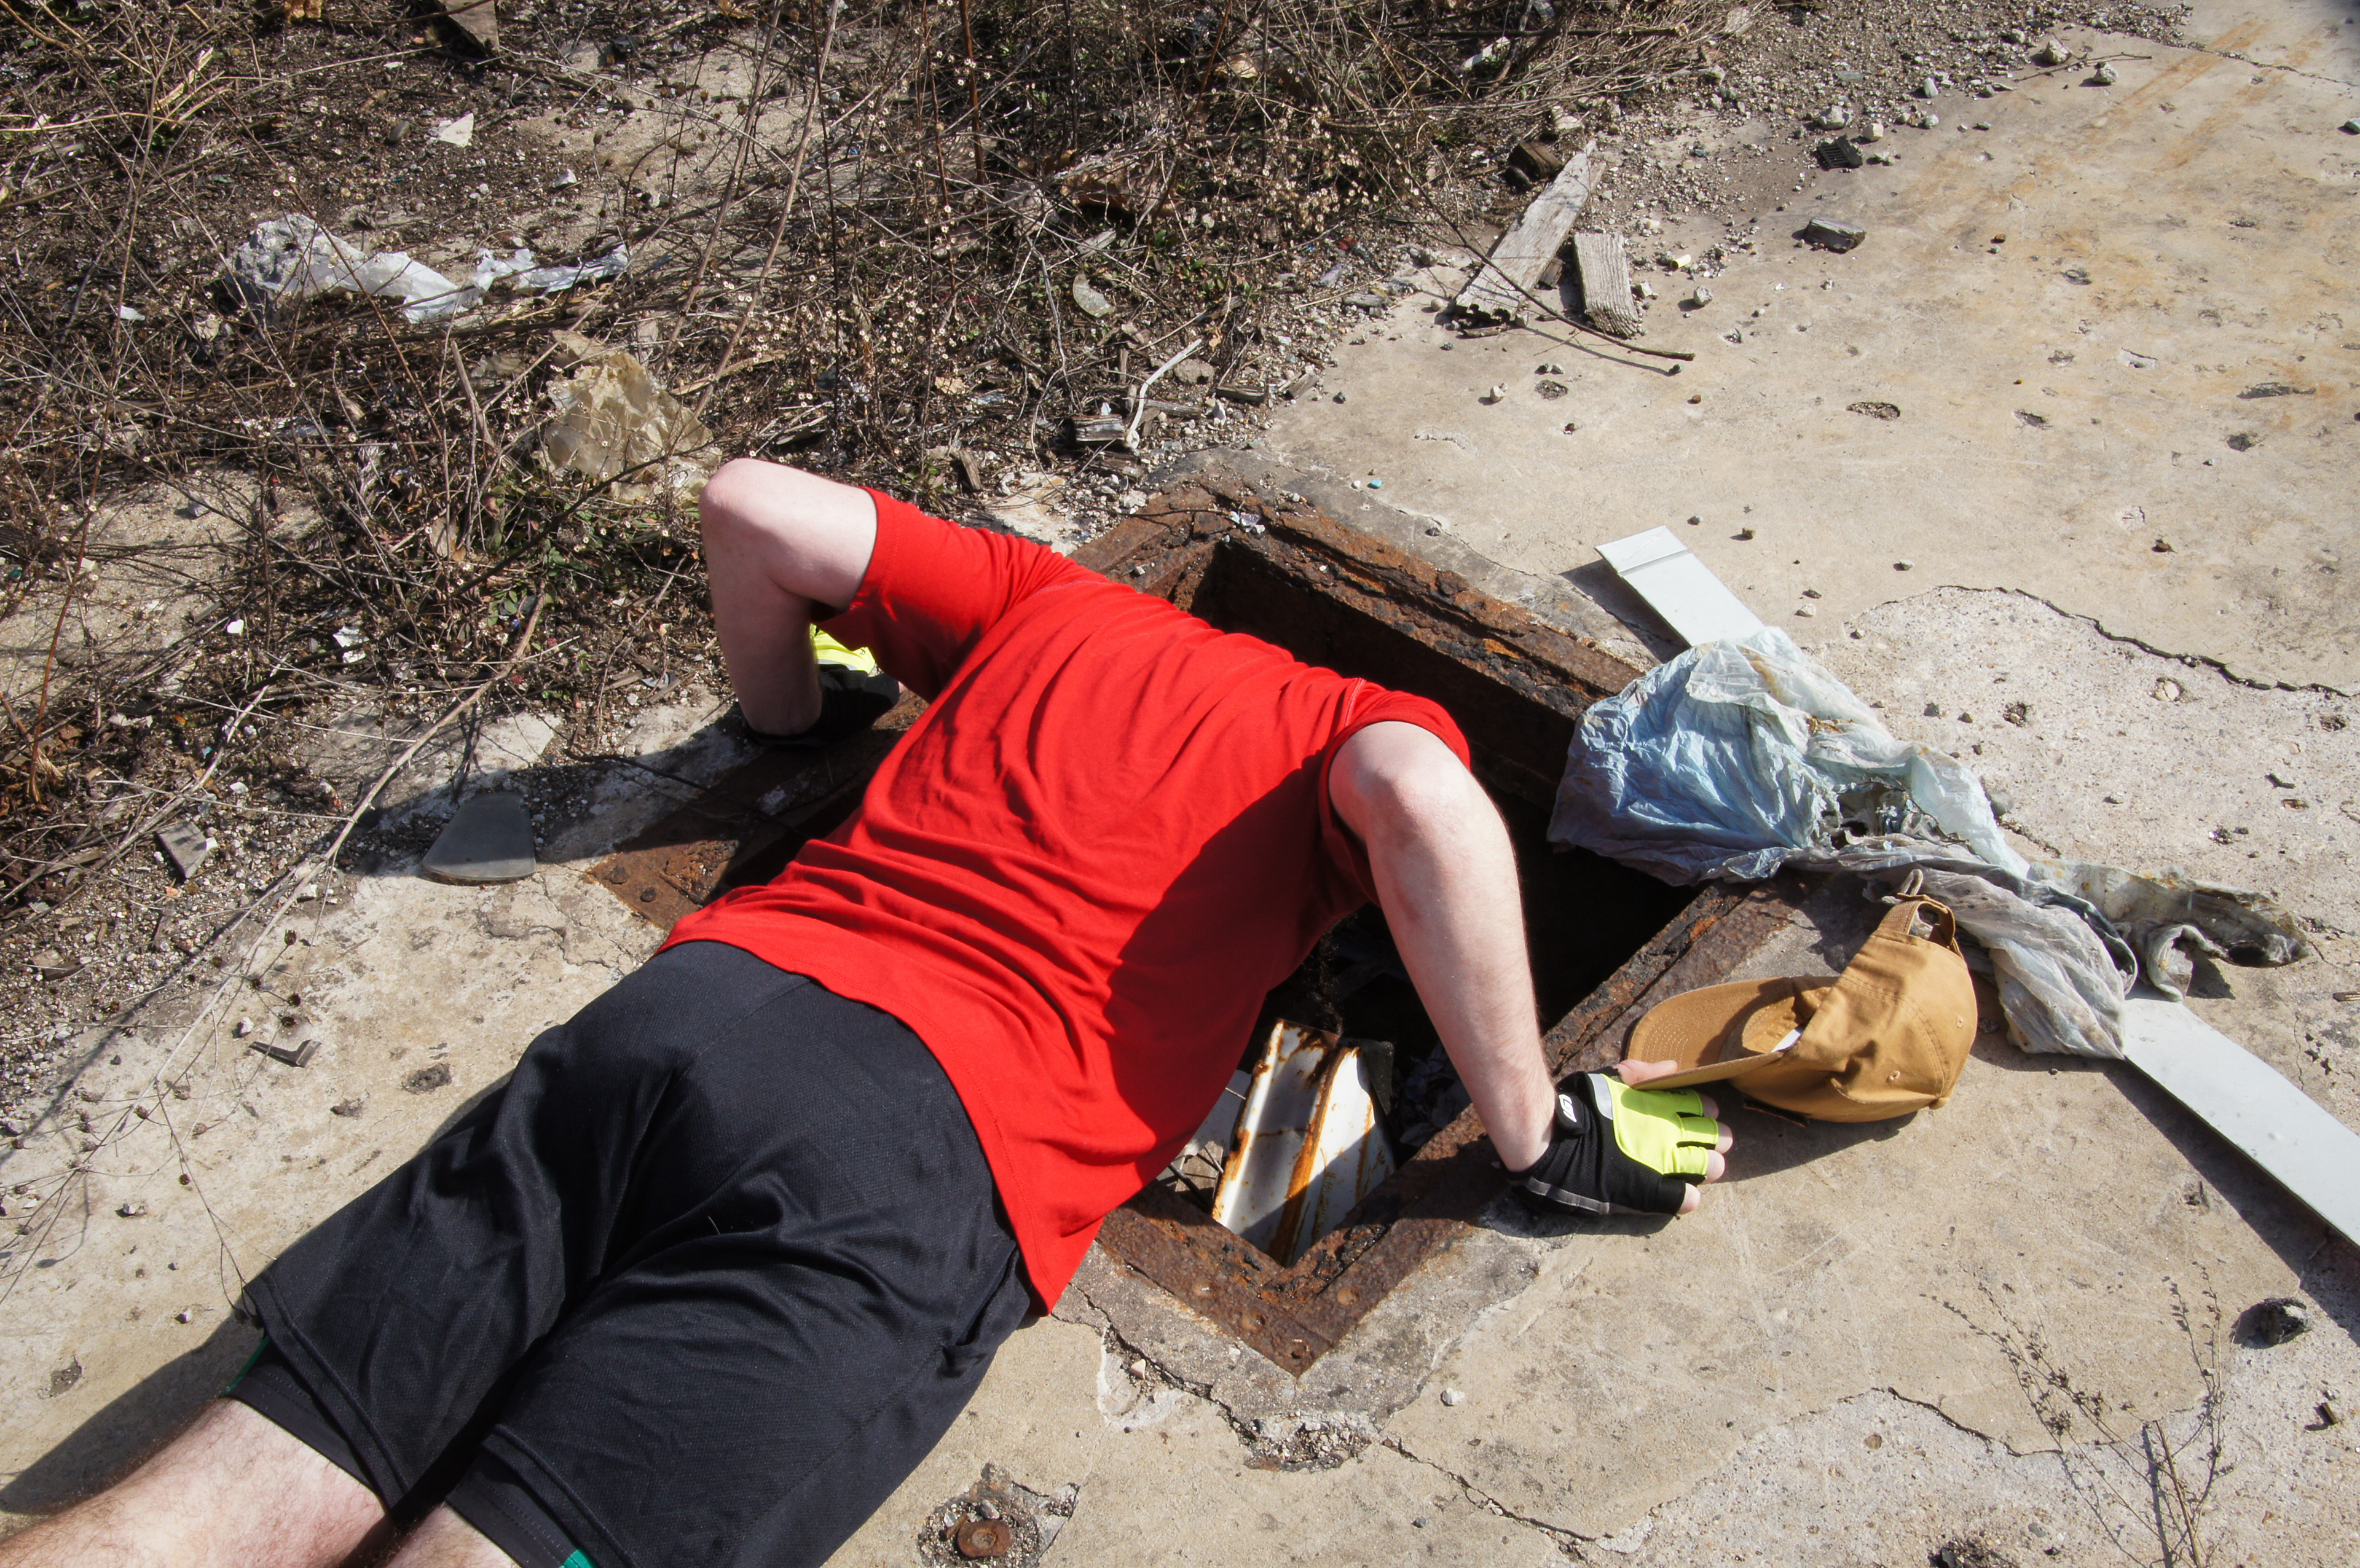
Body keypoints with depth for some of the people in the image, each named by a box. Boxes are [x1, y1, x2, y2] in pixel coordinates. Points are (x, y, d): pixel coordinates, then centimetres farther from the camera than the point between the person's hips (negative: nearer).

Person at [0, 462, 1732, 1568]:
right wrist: (1537, 1134, 0)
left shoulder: (1049, 601, 25)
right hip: (922, 1163, -5)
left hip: (699, 1003, 5)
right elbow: (1424, 805, -11)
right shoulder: (1361, 727, 13)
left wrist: (793, 708, 41)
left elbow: (753, 505, 23)